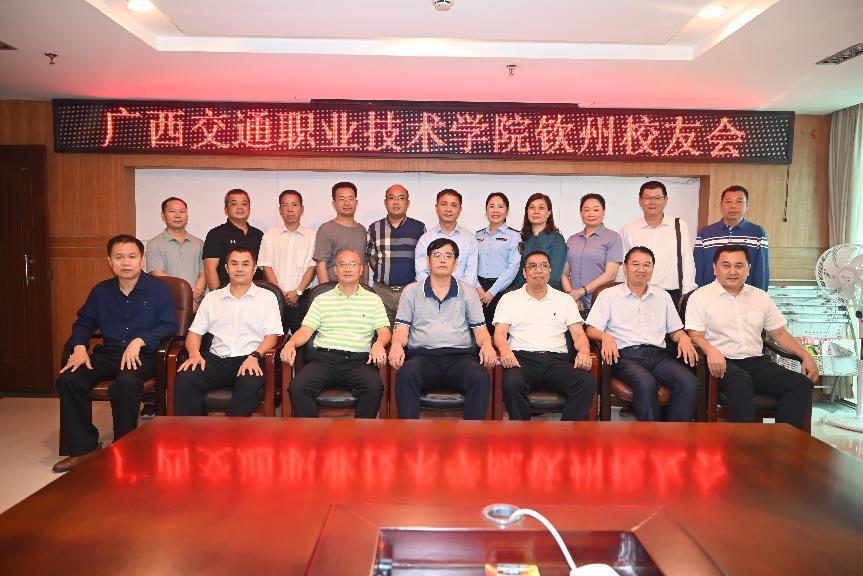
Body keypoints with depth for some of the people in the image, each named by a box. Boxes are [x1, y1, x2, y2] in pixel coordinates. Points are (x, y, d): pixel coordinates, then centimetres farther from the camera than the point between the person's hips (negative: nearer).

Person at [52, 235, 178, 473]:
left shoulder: (158, 288, 0)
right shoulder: (101, 291, 15)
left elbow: (170, 326, -7)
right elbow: (83, 323, 22)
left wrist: (139, 341, -20)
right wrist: (80, 347, 1)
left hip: (143, 355, -5)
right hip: (108, 353, 5)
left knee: (126, 382, -37)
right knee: (67, 380, -20)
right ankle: (85, 447, -6)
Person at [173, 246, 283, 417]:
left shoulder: (267, 297, 12)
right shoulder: (212, 297, 22)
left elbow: (272, 335, 3)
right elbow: (195, 332, 18)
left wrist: (254, 357, -16)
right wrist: (194, 354, -5)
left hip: (250, 360, -3)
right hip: (216, 358, 3)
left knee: (250, 385, -36)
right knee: (184, 380, -26)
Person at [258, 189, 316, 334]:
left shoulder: (311, 236, 8)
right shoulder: (270, 235, 11)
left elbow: (312, 268, 1)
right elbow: (267, 267, 4)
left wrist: (298, 292, -10)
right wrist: (281, 293, -6)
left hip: (301, 298, -1)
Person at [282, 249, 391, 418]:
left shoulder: (373, 299, 17)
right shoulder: (321, 300, 20)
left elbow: (384, 331, 9)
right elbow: (306, 330, 12)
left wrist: (379, 344, -15)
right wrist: (291, 343, -10)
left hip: (358, 360, -1)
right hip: (323, 357, 1)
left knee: (374, 385, -32)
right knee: (298, 386, -27)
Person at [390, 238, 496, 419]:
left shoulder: (468, 292, 20)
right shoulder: (412, 291, 18)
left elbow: (479, 328, 15)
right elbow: (402, 328, 11)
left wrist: (486, 344, -9)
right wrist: (397, 345, -13)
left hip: (460, 355, 1)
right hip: (422, 355, 0)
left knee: (481, 378, -33)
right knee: (406, 375, -35)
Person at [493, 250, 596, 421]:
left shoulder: (565, 300, 22)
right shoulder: (509, 299, 17)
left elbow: (578, 334, 15)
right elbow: (500, 333, 7)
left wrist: (584, 351, -9)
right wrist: (504, 349, -17)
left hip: (557, 359, 2)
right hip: (522, 358, -2)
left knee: (588, 382, -29)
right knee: (511, 383, -37)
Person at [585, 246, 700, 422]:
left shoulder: (663, 296, 24)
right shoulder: (608, 295, 12)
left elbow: (675, 330, 25)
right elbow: (591, 329, 5)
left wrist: (683, 337, 2)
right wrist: (606, 336, -18)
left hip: (658, 354, 4)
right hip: (626, 355, -4)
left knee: (690, 383, -26)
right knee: (646, 384, -36)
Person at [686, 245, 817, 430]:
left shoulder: (760, 296, 19)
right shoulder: (700, 296, 4)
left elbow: (780, 333, 21)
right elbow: (696, 336, -4)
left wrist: (806, 356, 5)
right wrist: (711, 351, -27)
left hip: (756, 362, 5)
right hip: (722, 363, -5)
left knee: (802, 384, -18)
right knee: (741, 380, -37)